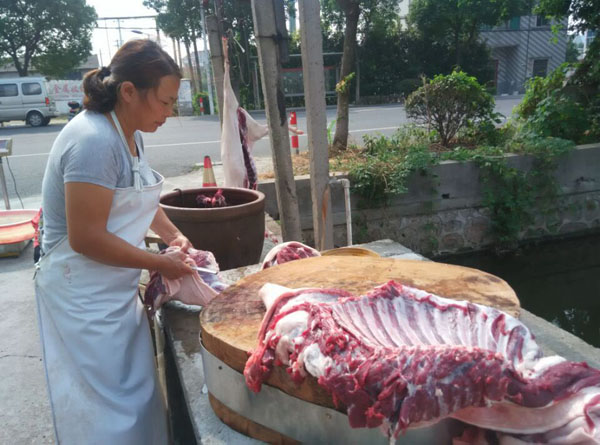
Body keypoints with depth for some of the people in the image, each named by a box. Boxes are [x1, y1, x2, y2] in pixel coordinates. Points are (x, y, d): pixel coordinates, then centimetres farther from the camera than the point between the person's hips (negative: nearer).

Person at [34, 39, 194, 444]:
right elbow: (86, 239, -25)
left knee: (137, 392, 20)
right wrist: (161, 264, -17)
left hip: (115, 288, 9)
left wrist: (174, 236, 5)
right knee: (108, 407, 6)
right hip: (84, 297, -9)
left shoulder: (128, 133, 5)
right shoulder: (93, 140, -24)